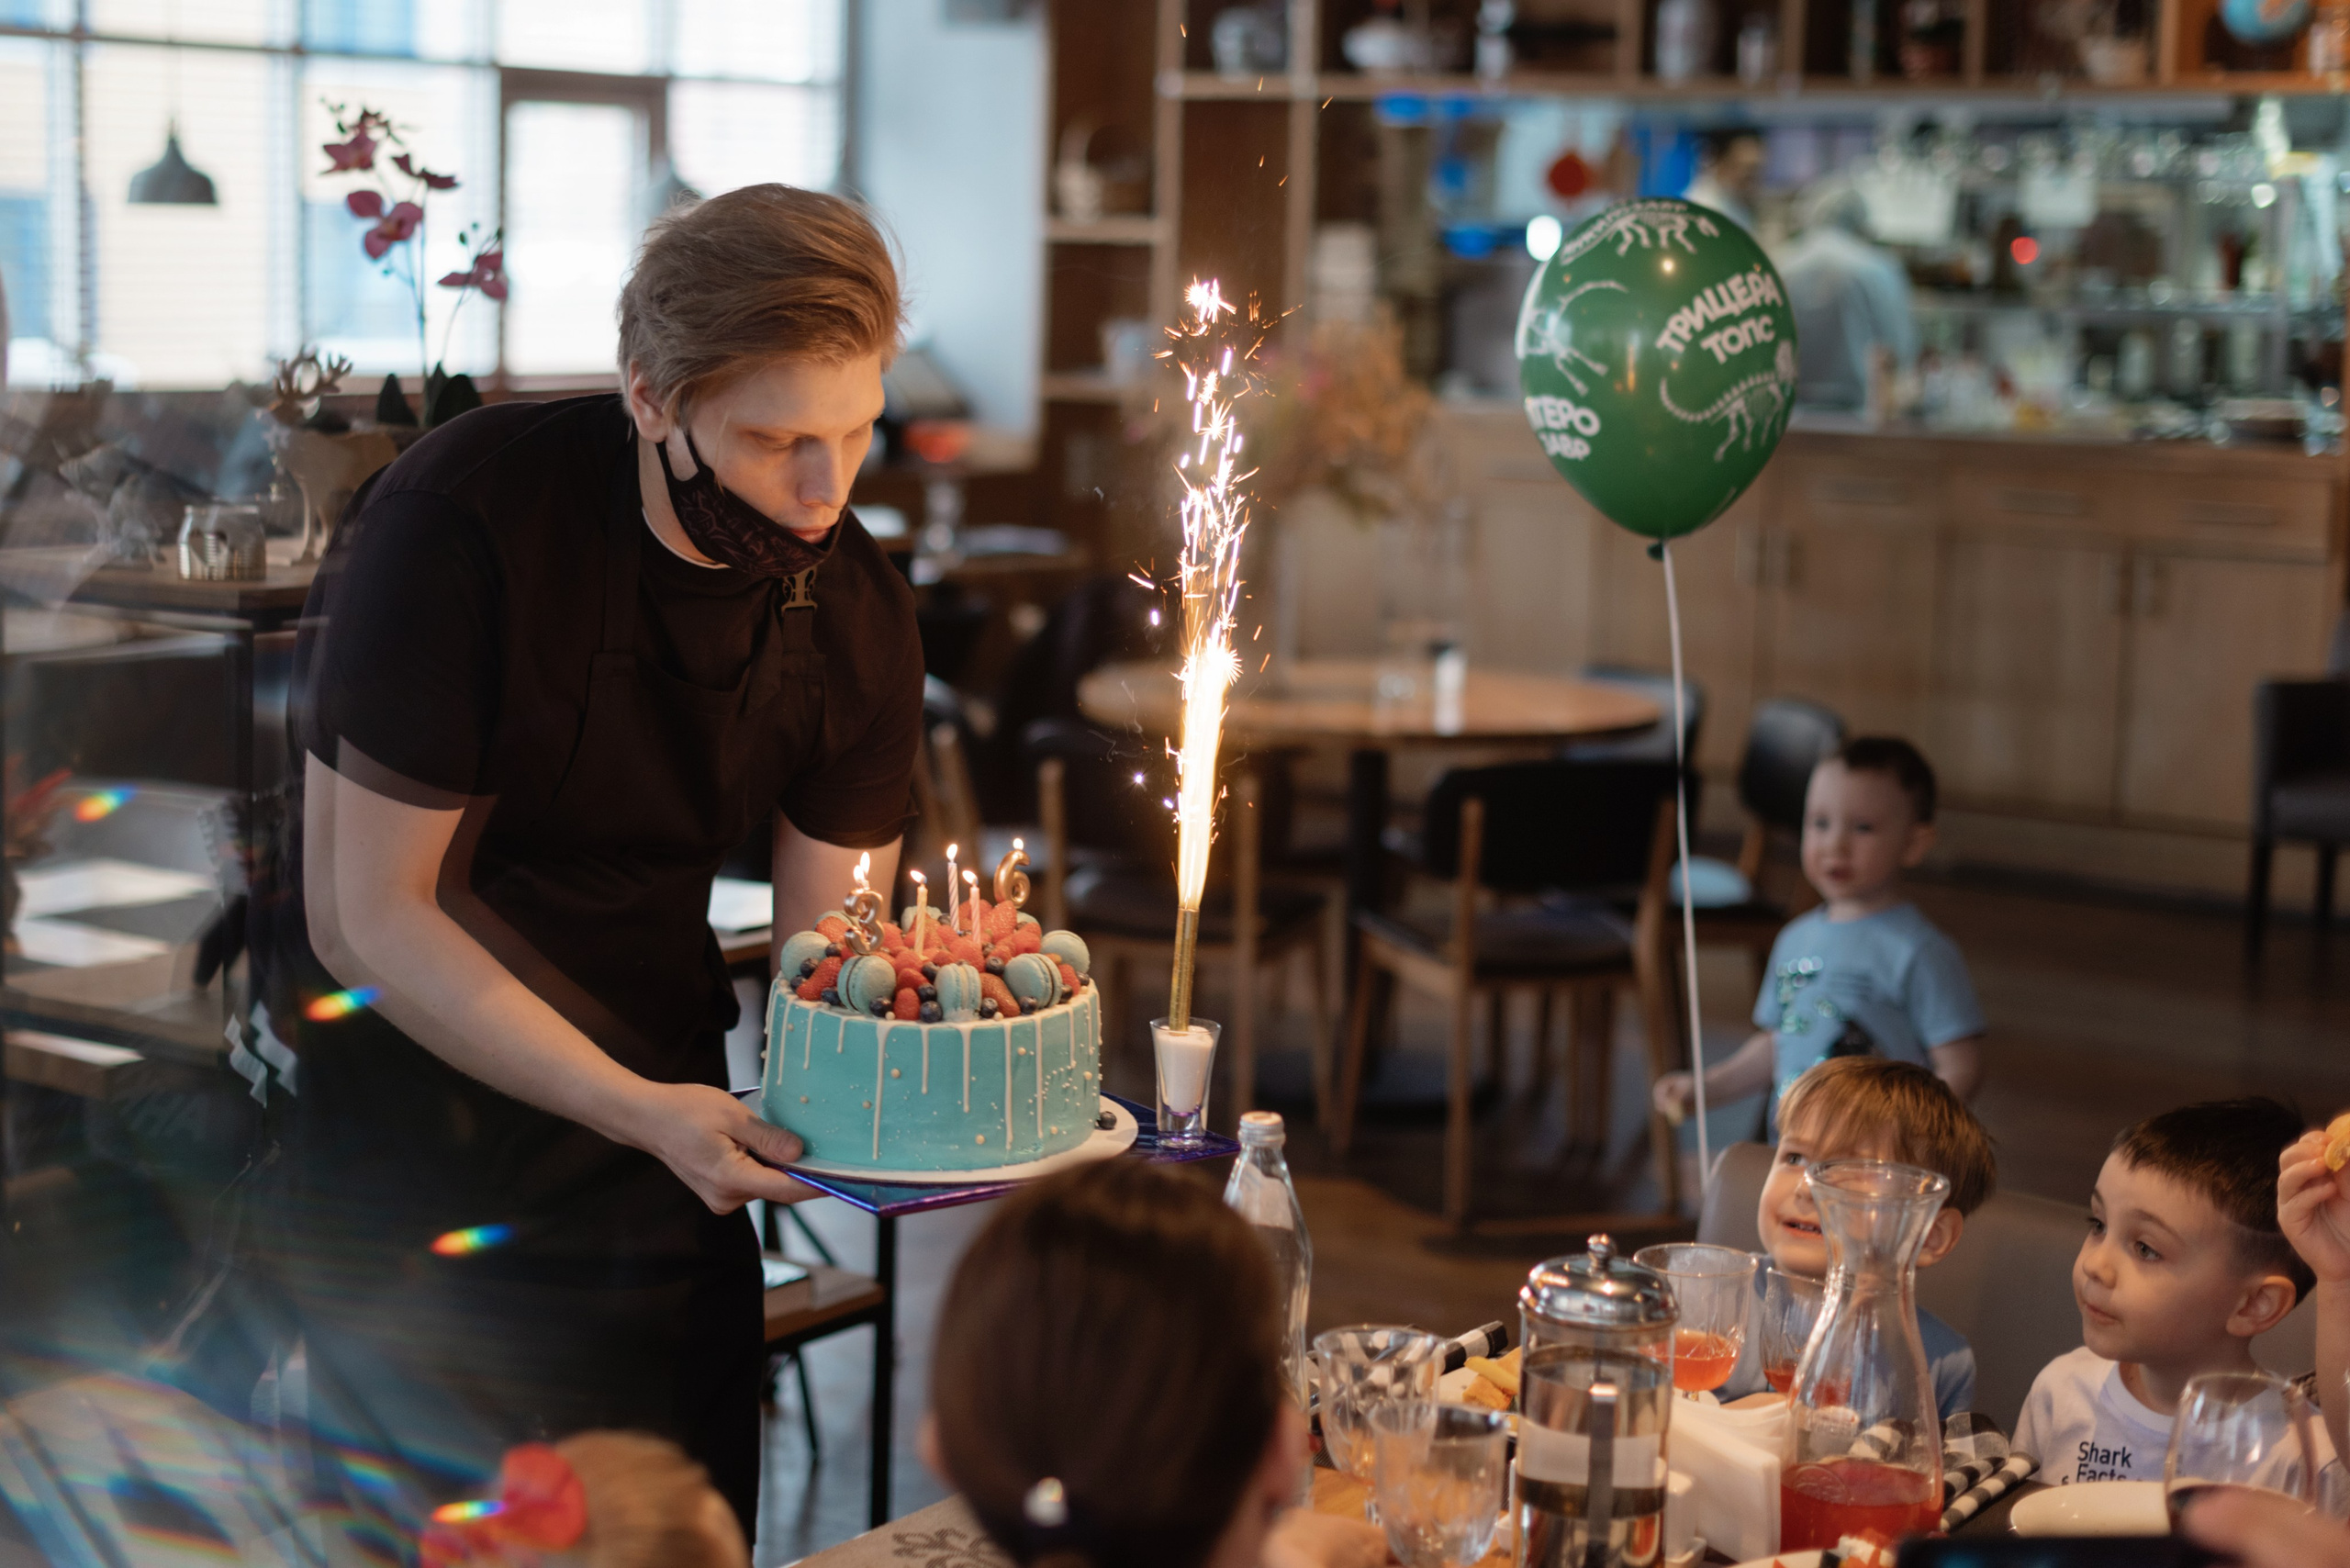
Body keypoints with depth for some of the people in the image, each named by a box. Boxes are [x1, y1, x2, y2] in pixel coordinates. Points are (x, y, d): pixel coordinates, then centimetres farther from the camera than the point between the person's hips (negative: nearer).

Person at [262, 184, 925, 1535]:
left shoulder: (857, 606, -8)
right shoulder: (461, 523, -24)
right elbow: (362, 917, -22)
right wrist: (640, 1111, -29)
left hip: (660, 1101, 5)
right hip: (412, 1101, -4)